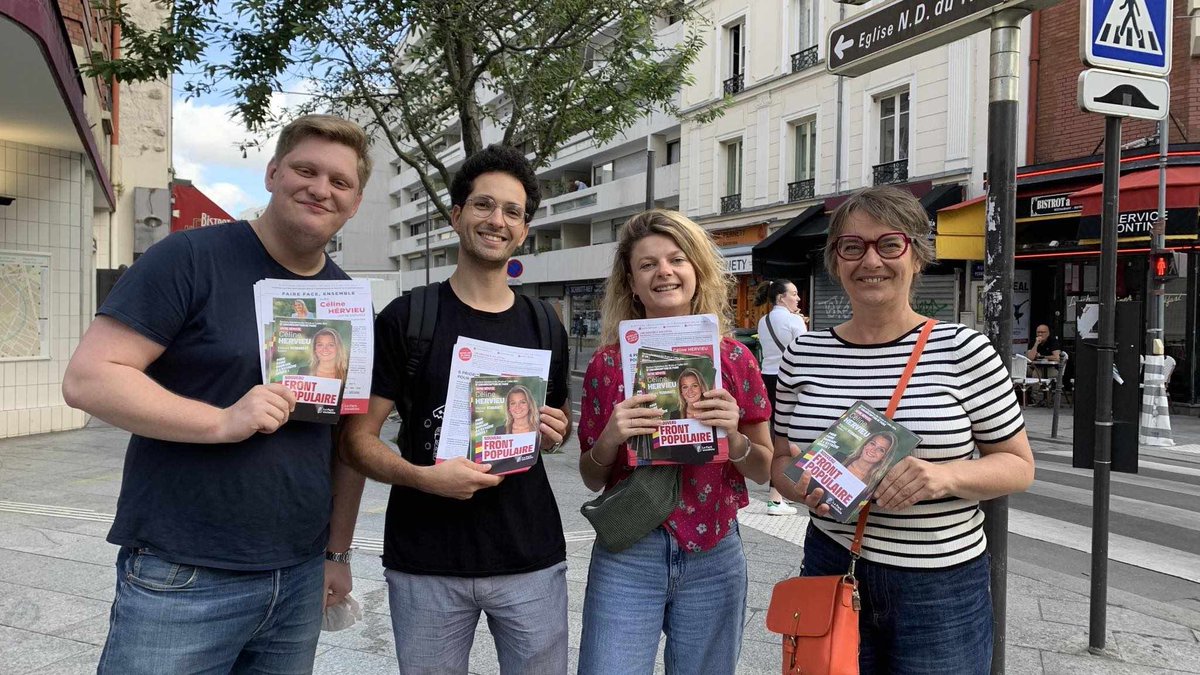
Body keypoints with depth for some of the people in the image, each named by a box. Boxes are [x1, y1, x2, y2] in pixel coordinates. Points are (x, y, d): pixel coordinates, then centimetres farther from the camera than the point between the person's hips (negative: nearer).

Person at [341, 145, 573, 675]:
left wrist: (557, 429, -3)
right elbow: (358, 439, -4)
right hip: (425, 565, -2)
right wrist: (423, 476, -22)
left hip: (532, 561, 3)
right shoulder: (406, 317, -4)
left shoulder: (543, 326, 7)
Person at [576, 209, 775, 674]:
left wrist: (733, 438, -15)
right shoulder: (608, 363, -3)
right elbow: (591, 479, 4)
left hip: (714, 555, 1)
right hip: (627, 554, -1)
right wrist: (610, 439, -16)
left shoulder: (734, 358, -2)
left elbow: (763, 470, 5)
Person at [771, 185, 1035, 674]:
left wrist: (946, 476, -21)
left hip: (941, 586, -2)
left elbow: (1018, 465, -2)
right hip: (830, 567, 3)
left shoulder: (964, 350, -9)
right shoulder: (803, 355, 0)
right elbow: (782, 459, 9)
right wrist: (803, 485, -13)